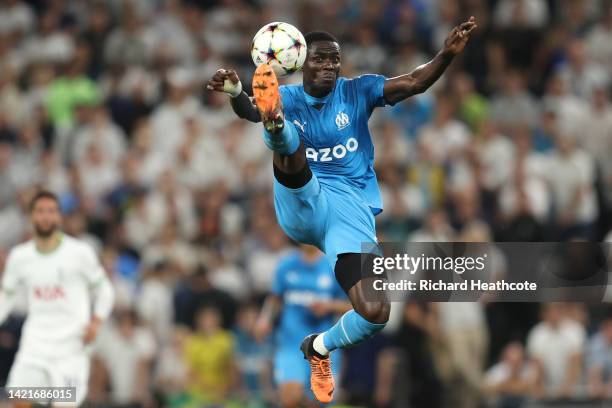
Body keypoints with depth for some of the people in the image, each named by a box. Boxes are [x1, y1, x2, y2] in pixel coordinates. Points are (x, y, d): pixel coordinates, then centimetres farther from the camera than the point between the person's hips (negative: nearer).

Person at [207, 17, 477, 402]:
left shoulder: (356, 92, 6)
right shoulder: (287, 99, 5)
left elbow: (415, 82, -8)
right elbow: (249, 111, -19)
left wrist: (448, 53, -27)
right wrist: (236, 94, -44)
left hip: (351, 210, 1)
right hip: (301, 206, -1)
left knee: (375, 314, -14)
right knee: (289, 141, -32)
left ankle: (319, 348, 16)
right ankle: (275, 122, -72)